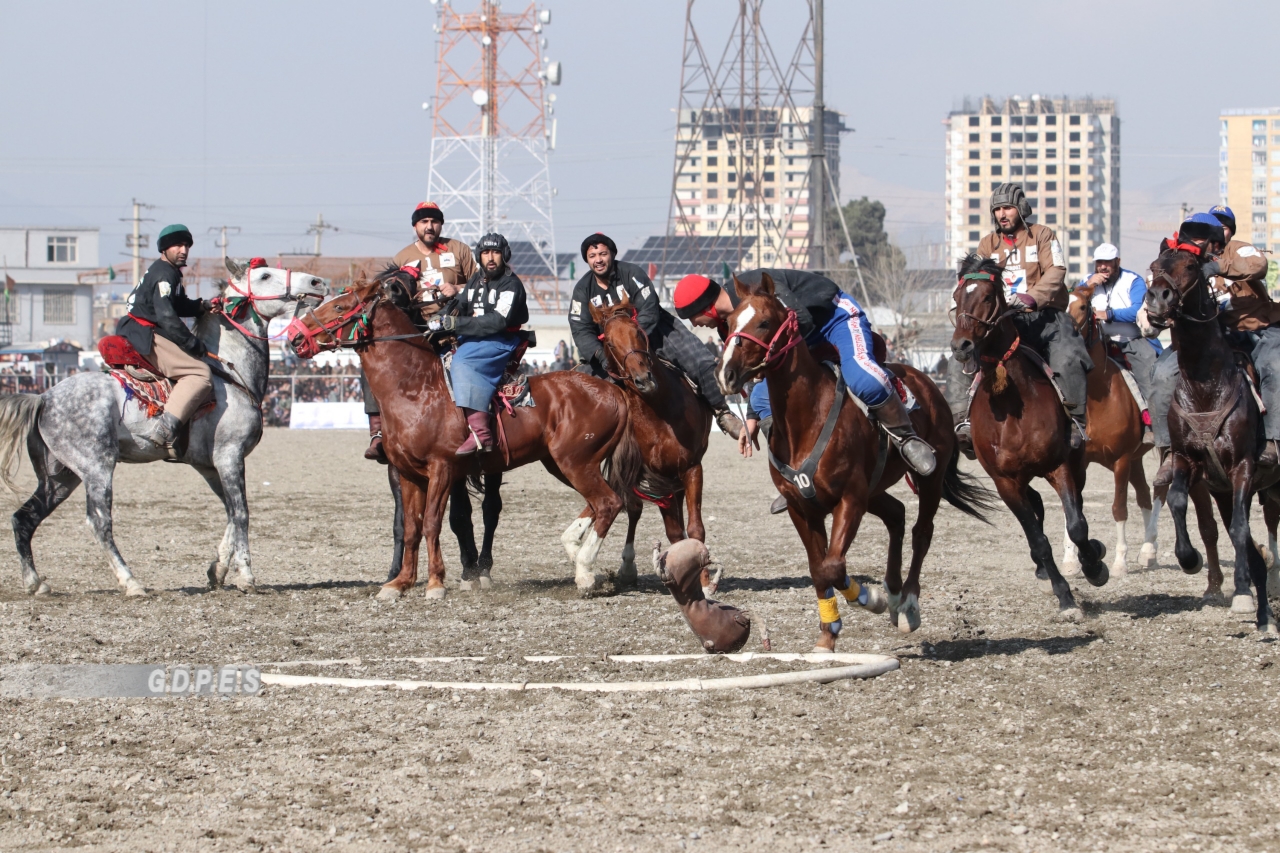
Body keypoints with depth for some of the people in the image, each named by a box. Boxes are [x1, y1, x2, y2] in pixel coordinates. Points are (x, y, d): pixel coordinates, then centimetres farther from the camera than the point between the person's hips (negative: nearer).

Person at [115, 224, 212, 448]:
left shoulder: (171, 273, 19)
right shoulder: (164, 274, -13)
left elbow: (179, 305, 28)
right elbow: (167, 317, -23)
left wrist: (201, 306, 8)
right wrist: (194, 344, -17)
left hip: (138, 335, 11)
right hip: (146, 338, -11)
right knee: (200, 374, -21)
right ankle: (164, 426, -36)